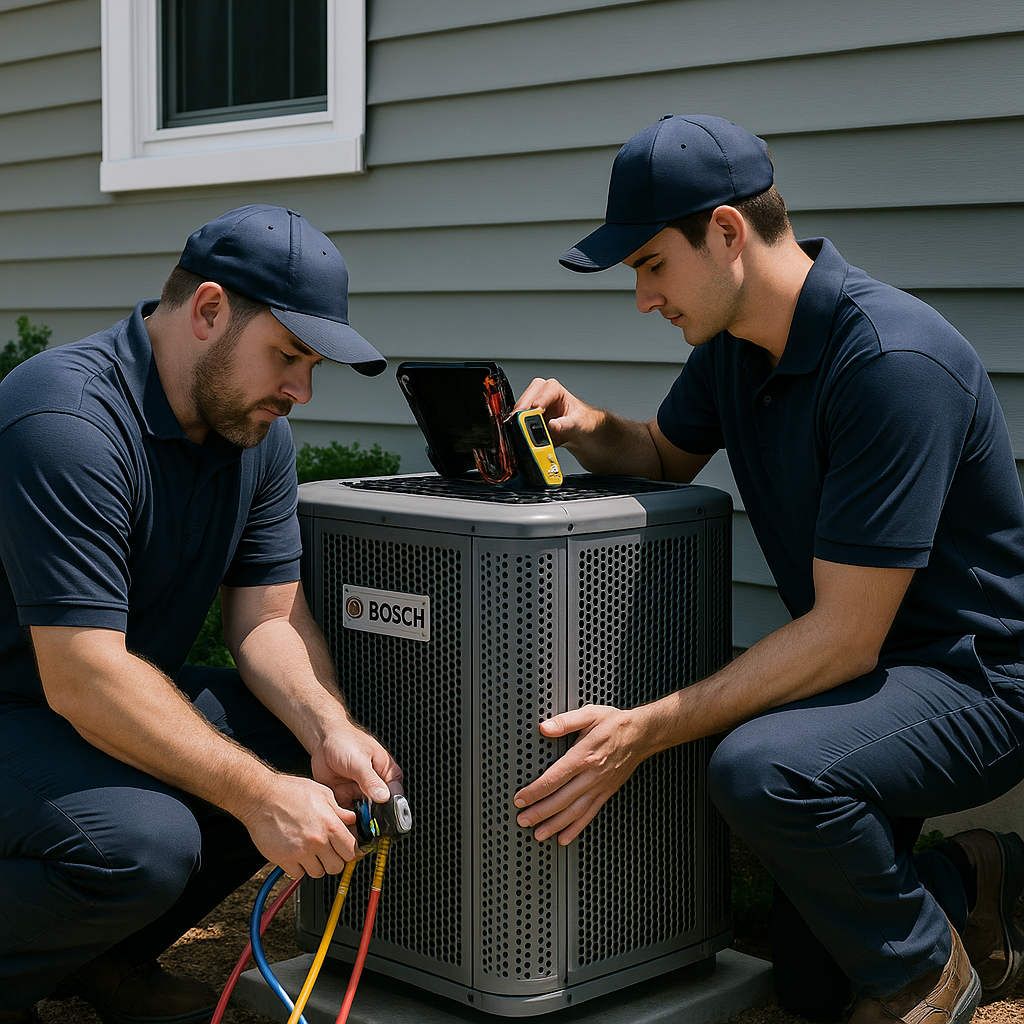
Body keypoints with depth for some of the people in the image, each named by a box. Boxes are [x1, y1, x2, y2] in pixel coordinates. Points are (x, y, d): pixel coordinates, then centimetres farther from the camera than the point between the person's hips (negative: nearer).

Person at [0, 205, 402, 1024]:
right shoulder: (67, 421, -28)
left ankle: (112, 954, 10)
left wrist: (332, 734, -20)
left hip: (132, 698, 9)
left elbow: (269, 617, 0)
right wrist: (259, 796, -32)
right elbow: (83, 680, -31)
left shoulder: (256, 427, 0)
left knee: (310, 754, -8)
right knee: (144, 840, -34)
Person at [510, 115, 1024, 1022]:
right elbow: (668, 454, 18)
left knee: (763, 768, -36)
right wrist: (589, 430, -6)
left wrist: (647, 732, -32)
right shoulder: (734, 342, -2)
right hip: (868, 669, 8)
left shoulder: (891, 362, -30)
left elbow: (845, 634, -30)